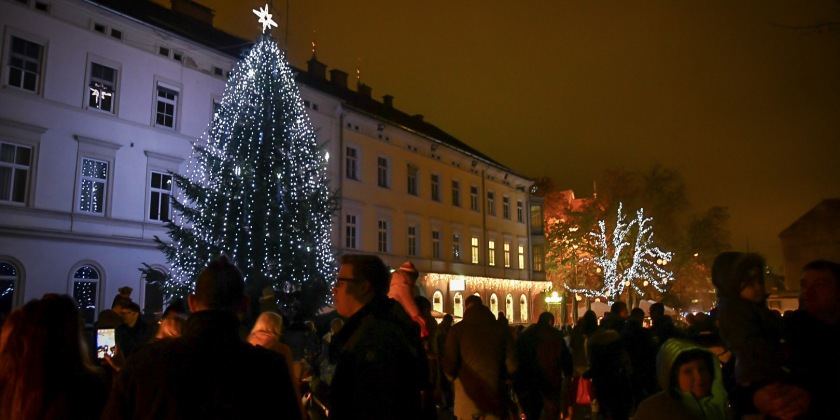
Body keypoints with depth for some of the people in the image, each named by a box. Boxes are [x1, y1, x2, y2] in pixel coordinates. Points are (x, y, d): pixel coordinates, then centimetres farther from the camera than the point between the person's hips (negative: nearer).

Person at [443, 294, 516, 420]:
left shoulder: (457, 329, -5)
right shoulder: (502, 329, 1)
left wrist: (455, 380, 13)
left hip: (468, 399, -2)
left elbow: (449, 365, -8)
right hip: (495, 399, 2)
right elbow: (512, 365, -3)